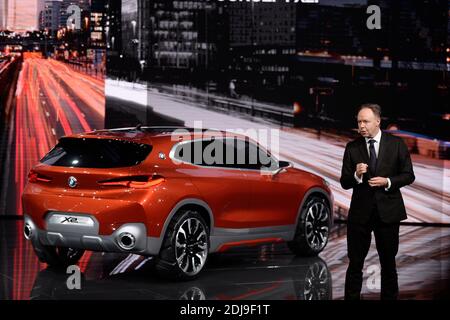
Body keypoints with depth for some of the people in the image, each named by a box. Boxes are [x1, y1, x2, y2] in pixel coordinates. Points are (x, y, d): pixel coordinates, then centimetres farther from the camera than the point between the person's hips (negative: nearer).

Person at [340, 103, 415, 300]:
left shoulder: (397, 144, -1)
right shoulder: (352, 148, 1)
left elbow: (408, 175, 1)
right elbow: (344, 183, 1)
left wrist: (388, 182, -14)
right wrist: (356, 175, -19)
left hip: (388, 211, 0)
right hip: (360, 212, 0)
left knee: (388, 262, 11)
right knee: (355, 263, 3)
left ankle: (389, 297, 22)